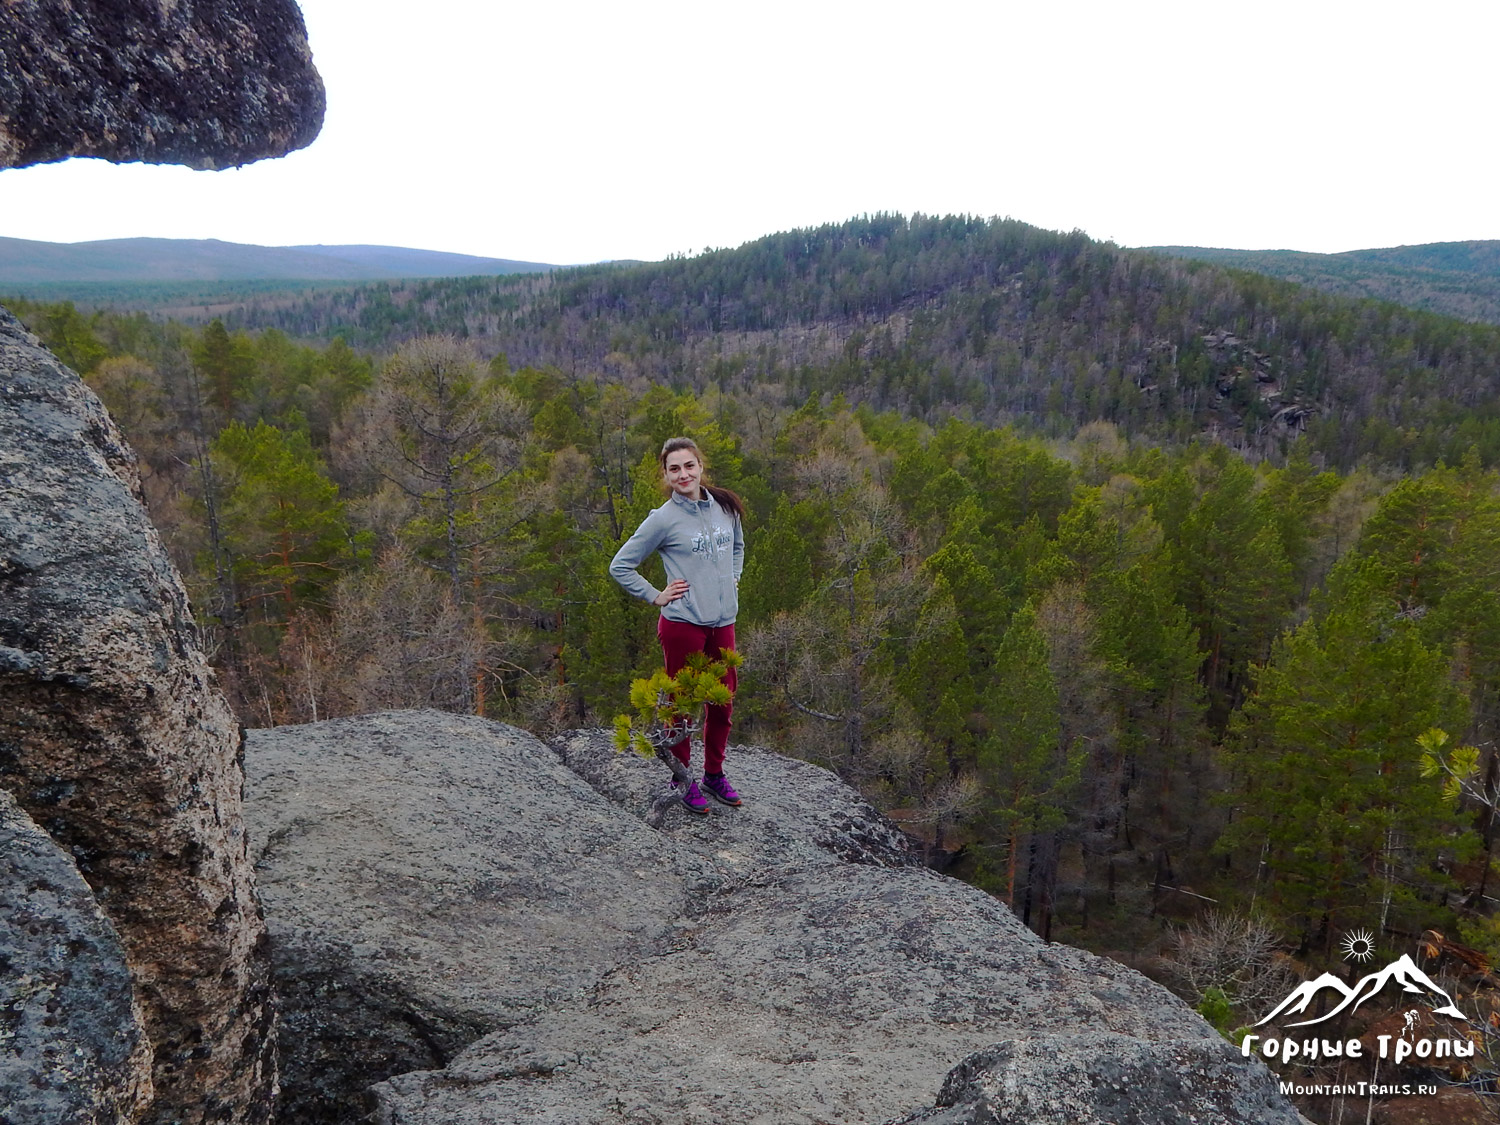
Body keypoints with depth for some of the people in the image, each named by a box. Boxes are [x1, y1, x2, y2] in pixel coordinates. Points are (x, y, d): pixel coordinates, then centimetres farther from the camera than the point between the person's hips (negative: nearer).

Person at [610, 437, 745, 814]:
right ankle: (683, 778, 23)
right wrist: (656, 596, -7)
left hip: (723, 622, 5)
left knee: (722, 703, 14)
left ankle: (715, 773, 32)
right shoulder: (664, 518, -10)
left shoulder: (725, 506, 5)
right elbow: (620, 566, -5)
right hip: (683, 625, -5)